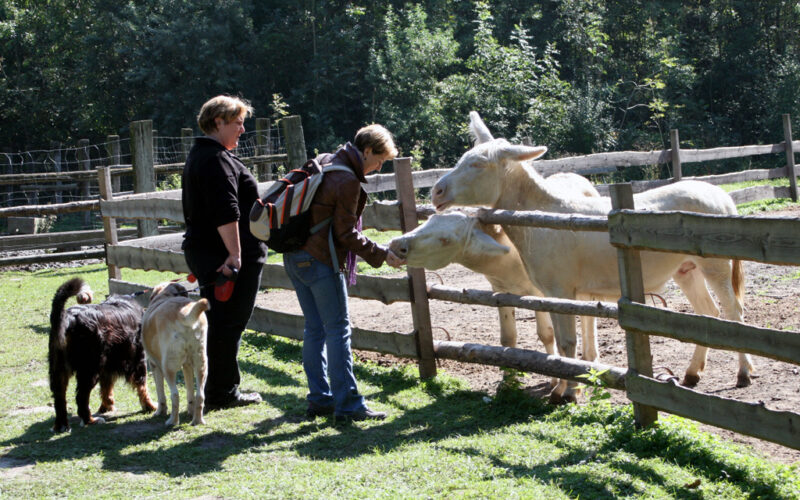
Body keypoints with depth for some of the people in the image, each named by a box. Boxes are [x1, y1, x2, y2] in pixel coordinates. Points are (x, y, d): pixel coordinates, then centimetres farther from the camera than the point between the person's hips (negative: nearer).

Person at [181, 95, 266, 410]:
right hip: (226, 255, -11)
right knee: (228, 324, -4)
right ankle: (222, 393, 1)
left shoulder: (198, 156, 19)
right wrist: (235, 254, -26)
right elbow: (226, 213, -24)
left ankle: (215, 392, 21)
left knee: (216, 322, 15)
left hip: (201, 252, 11)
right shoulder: (217, 160, -16)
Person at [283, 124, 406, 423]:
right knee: (338, 329, -4)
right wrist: (382, 255, -8)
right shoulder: (348, 181, -15)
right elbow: (346, 234, -14)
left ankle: (319, 399, 16)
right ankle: (347, 404, -3)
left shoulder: (322, 163, 13)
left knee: (315, 328, 13)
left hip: (294, 257, 9)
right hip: (321, 261, -9)